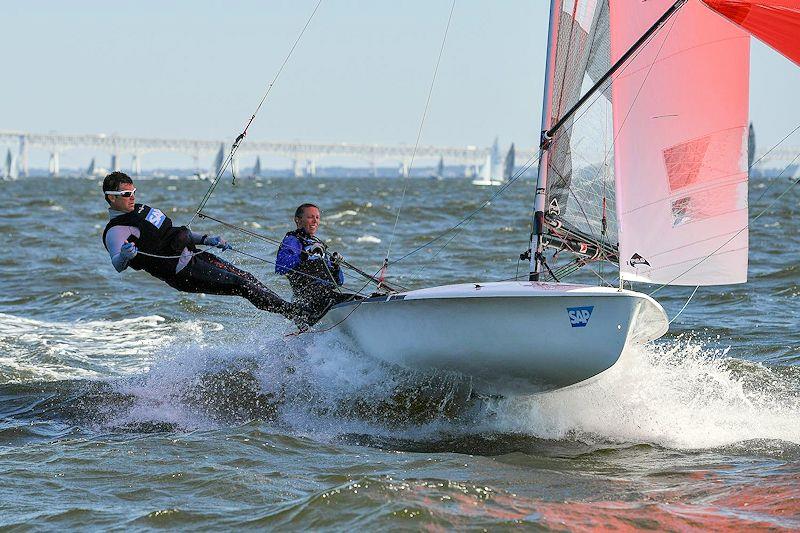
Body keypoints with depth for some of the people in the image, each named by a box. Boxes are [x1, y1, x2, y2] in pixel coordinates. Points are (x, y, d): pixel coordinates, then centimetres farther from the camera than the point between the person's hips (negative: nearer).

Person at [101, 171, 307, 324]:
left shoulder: (140, 209, 16)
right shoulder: (116, 231, -13)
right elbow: (117, 264, -29)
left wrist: (207, 240, 20)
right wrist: (125, 255, -54)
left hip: (193, 254, 9)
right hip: (184, 274, -9)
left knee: (248, 279, 4)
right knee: (244, 286, -13)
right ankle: (294, 313, -8)